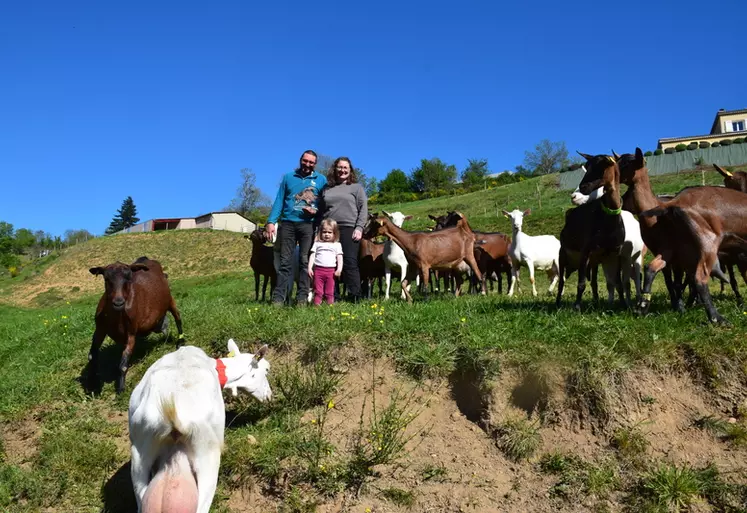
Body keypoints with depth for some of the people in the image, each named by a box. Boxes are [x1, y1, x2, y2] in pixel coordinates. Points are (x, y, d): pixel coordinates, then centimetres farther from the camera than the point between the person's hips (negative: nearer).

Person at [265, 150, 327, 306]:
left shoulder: (321, 180, 11)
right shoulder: (288, 177, 13)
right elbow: (279, 200, 8)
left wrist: (316, 211, -10)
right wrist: (271, 222, -2)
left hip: (308, 225, -1)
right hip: (288, 223, 1)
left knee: (305, 261, -2)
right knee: (285, 262, -1)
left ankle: (302, 298, 1)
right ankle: (278, 298, -2)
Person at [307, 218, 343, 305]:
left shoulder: (337, 245, 10)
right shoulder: (317, 244, 11)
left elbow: (339, 258, 6)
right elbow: (312, 256, 8)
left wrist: (339, 269, -5)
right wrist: (309, 268, -1)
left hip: (331, 270, 0)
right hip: (318, 269, 1)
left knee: (330, 291, 3)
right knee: (318, 290, 3)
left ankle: (330, 304, 4)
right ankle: (317, 304, 5)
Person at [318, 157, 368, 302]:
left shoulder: (356, 187, 9)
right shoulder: (327, 189, 18)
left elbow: (363, 209, 0)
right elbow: (321, 210, 18)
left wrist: (359, 228, -11)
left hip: (349, 230, -4)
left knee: (350, 263, -6)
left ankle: (355, 297, -5)